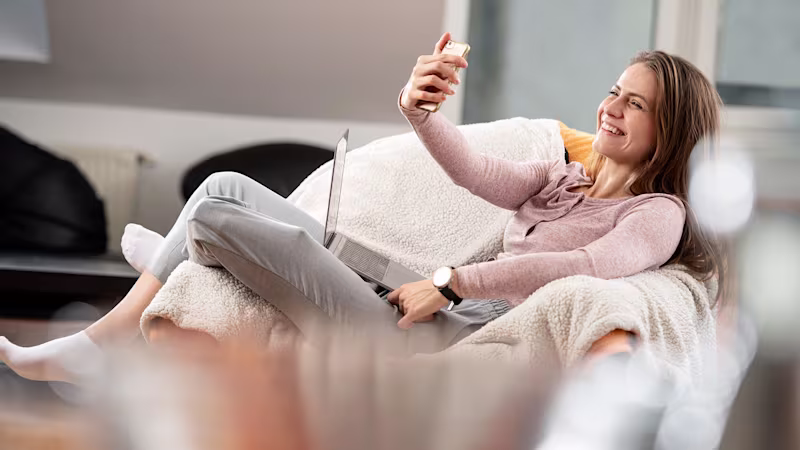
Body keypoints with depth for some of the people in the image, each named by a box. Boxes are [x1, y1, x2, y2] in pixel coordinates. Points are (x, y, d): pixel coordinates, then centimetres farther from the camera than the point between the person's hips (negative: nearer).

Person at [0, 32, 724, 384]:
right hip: (426, 315, 8)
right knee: (227, 186, 3)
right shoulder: (561, 179, 23)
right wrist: (421, 110, -16)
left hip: (466, 343, -8)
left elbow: (593, 265, -21)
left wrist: (452, 281, -20)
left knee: (213, 217, -12)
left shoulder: (657, 212, 0)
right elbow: (476, 172, 5)